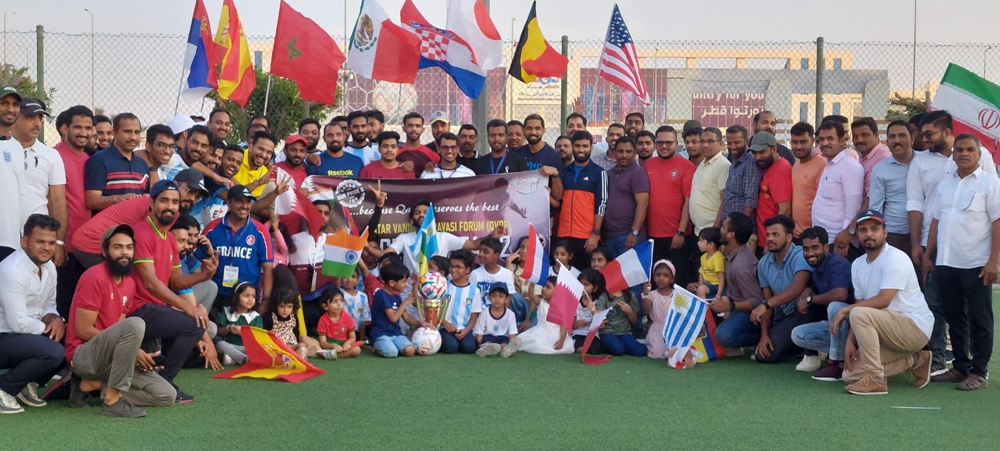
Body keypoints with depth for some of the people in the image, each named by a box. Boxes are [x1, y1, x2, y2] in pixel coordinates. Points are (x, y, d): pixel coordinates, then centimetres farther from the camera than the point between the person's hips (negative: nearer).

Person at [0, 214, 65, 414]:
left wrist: (56, 320, -12)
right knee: (53, 352, -29)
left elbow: (48, 305, 11)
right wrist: (49, 327, -12)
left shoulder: (49, 266, 3)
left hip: (26, 335, 9)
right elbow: (18, 323, -26)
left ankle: (28, 383, 8)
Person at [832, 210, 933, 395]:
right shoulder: (857, 265, 10)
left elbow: (883, 300, -24)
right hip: (888, 331, 9)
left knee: (859, 314, -31)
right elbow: (861, 305, 9)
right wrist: (850, 341, -4)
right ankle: (913, 360, 11)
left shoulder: (895, 258, -15)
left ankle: (875, 379, -22)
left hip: (916, 326, -9)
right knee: (850, 374, -3)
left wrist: (846, 310, -16)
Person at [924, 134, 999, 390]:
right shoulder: (945, 183, 14)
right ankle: (960, 367, 21)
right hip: (946, 263, 6)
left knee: (979, 319, 1)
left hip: (976, 264, -6)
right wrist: (928, 255, 12)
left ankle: (979, 372, 7)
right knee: (954, 317, 11)